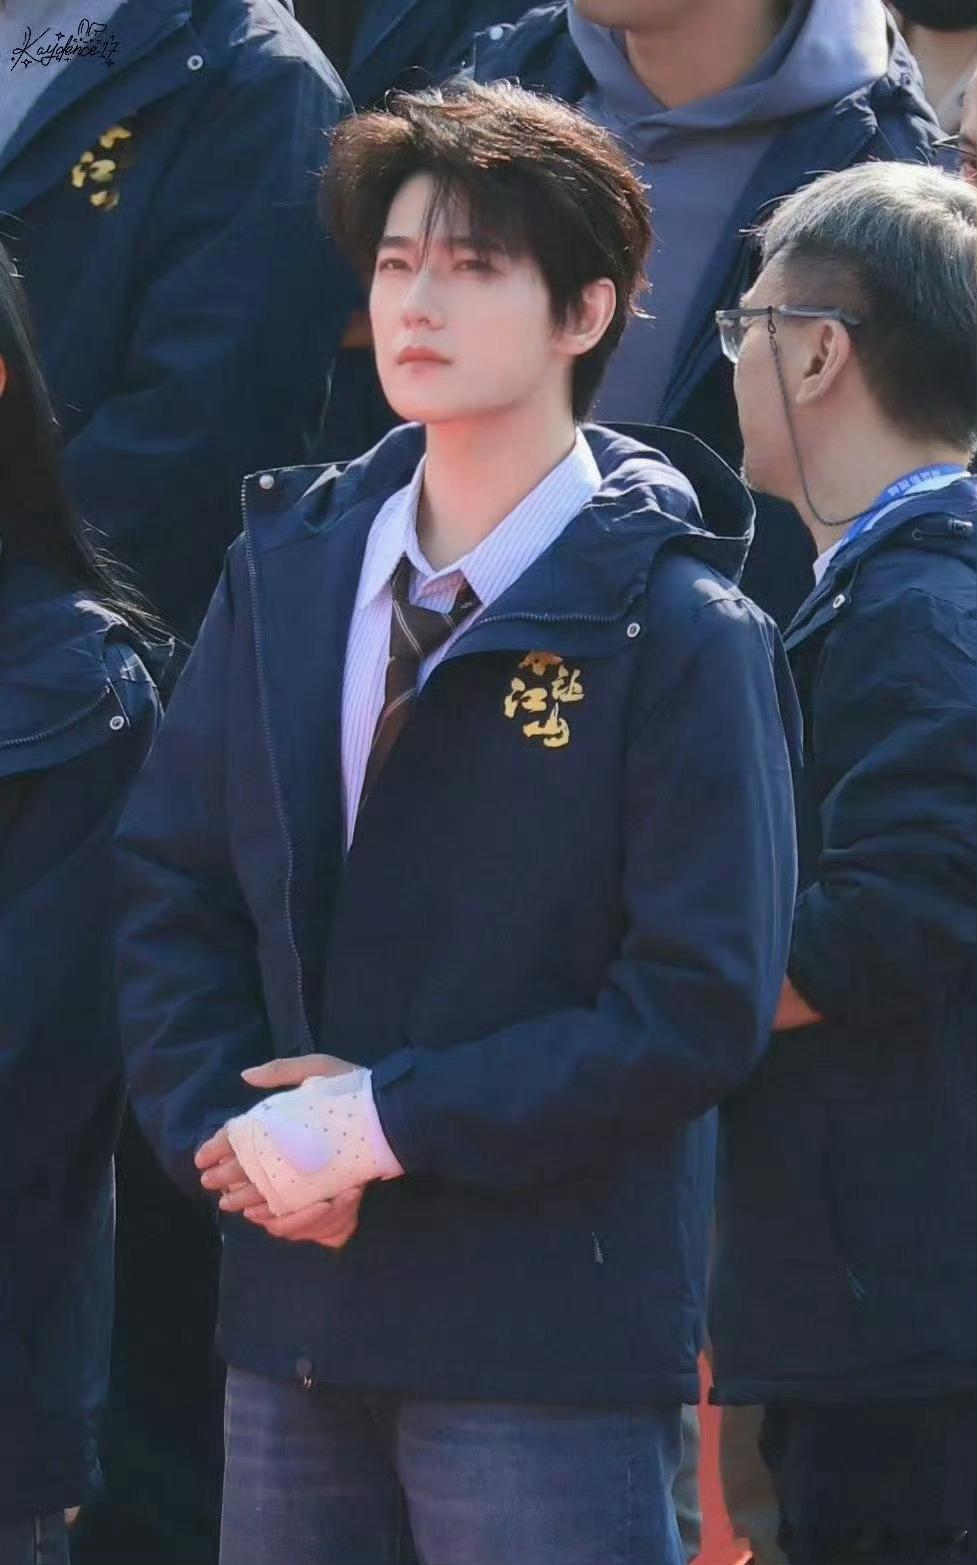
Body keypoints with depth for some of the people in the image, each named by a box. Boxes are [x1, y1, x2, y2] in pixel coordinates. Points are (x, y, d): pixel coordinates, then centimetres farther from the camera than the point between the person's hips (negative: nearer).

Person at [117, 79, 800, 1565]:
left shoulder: (677, 632, -8)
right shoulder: (288, 565, 9)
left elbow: (703, 1006, -14)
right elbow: (169, 882, 11)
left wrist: (388, 1124, -16)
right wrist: (222, 1123, -6)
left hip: (551, 1334, -5)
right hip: (294, 1304, 5)